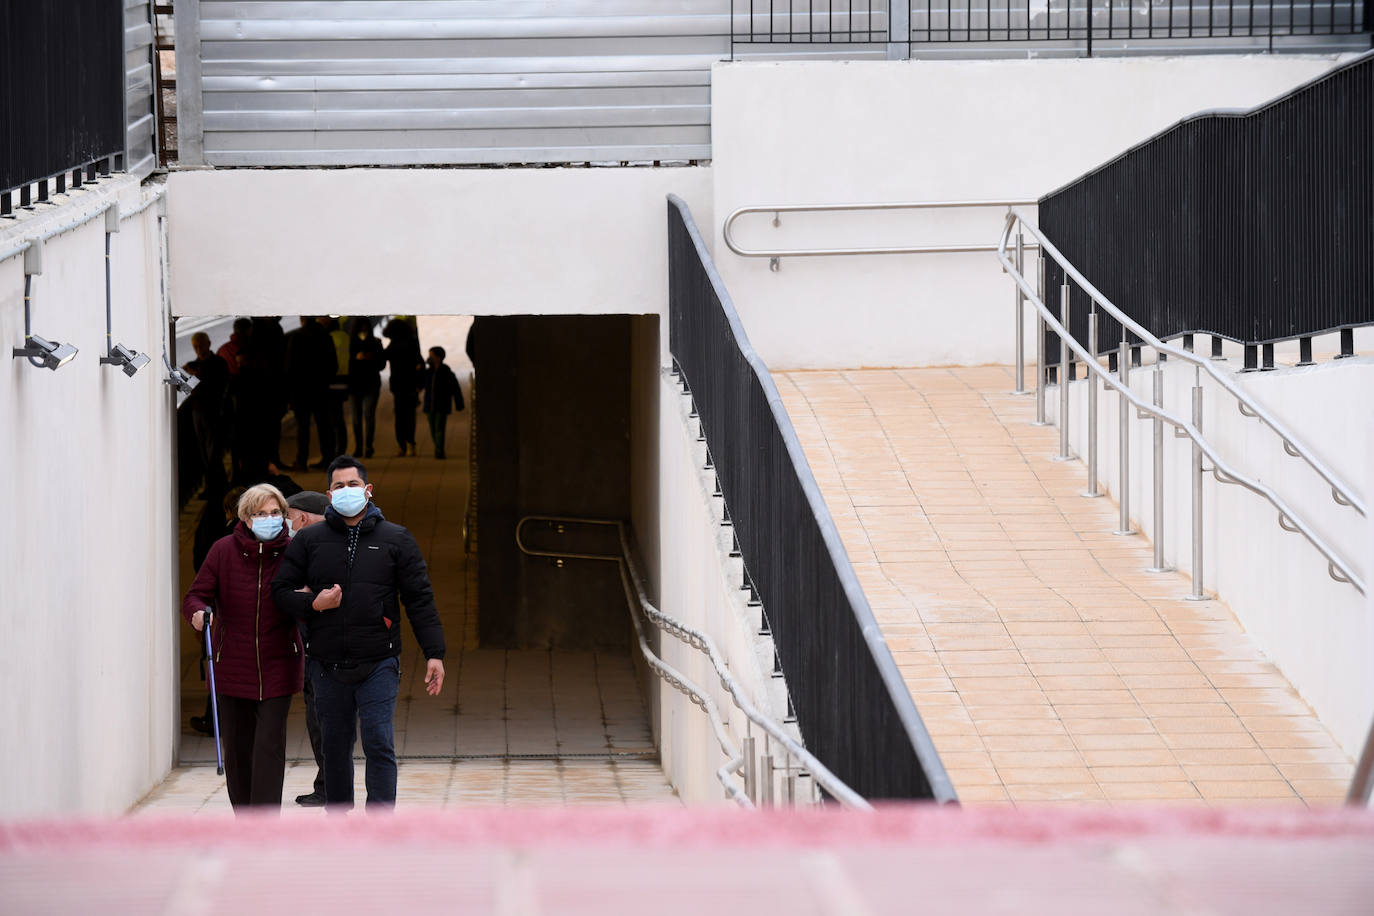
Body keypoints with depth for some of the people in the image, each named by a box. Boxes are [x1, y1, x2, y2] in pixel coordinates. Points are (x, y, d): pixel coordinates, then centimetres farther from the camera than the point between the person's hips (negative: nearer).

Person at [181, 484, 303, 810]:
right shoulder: (225, 550, -2)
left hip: (276, 668, -1)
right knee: (237, 747, 7)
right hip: (232, 667, 1)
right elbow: (196, 596, -1)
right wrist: (199, 613, -23)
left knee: (269, 746, -10)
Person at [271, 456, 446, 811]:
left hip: (378, 664, -2)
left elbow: (420, 600, 4)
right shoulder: (308, 540, 8)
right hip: (326, 664, 2)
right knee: (335, 748, 9)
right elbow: (281, 590, 9)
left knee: (380, 747, -8)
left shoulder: (396, 539, 5)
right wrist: (313, 603, -10)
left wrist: (434, 654, -3)